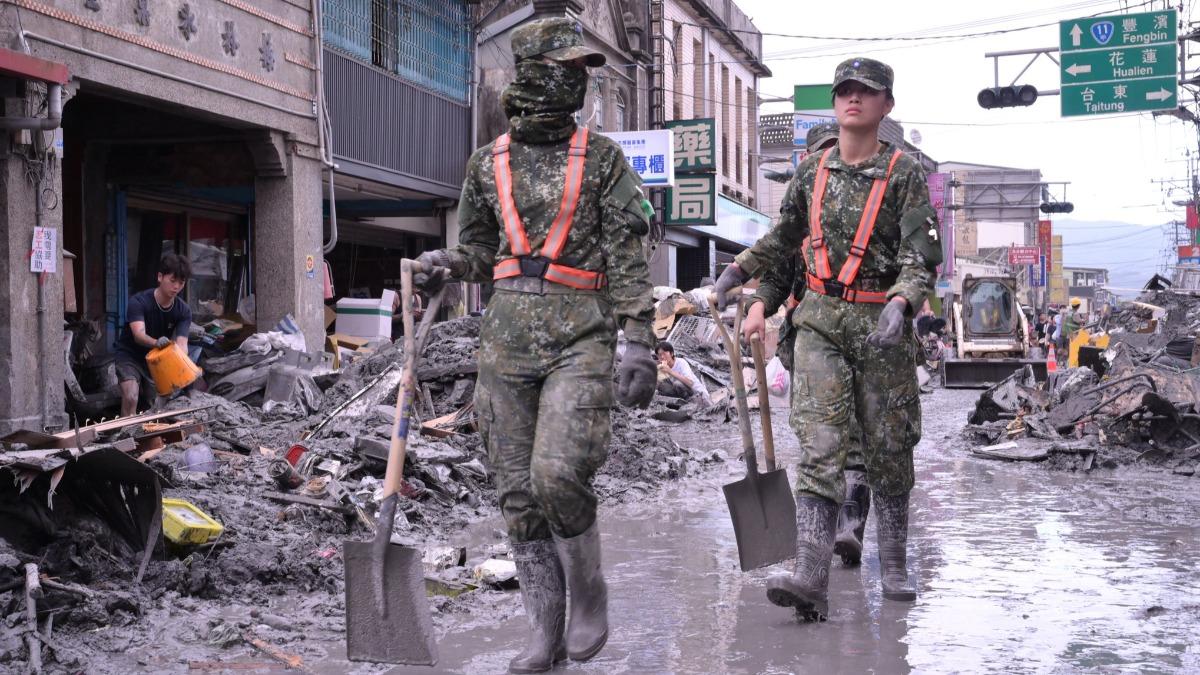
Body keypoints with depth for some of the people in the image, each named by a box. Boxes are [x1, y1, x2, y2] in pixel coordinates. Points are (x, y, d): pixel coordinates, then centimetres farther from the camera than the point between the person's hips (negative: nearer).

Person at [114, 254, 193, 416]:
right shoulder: (138, 302, -23)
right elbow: (139, 334, -38)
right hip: (130, 355, -4)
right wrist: (156, 342, -61)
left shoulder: (184, 311, -12)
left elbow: (181, 344, -24)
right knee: (131, 398, -23)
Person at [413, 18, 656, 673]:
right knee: (518, 493, 4)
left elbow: (626, 256, 0)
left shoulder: (601, 157, 4)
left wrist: (639, 343, -7)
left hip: (580, 334, -3)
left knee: (558, 475, -19)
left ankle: (588, 593, 8)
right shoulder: (488, 162, 11)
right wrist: (444, 264, -2)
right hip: (507, 337, 4)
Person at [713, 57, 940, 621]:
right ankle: (811, 578, -18)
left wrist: (900, 305, -27)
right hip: (821, 320, 2)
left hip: (881, 324, -2)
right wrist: (741, 269, 18)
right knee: (819, 445, -11)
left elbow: (921, 257, -10)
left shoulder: (904, 174, -2)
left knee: (888, 449, 8)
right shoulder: (813, 171, 10)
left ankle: (893, 568, 24)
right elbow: (785, 236, 27)